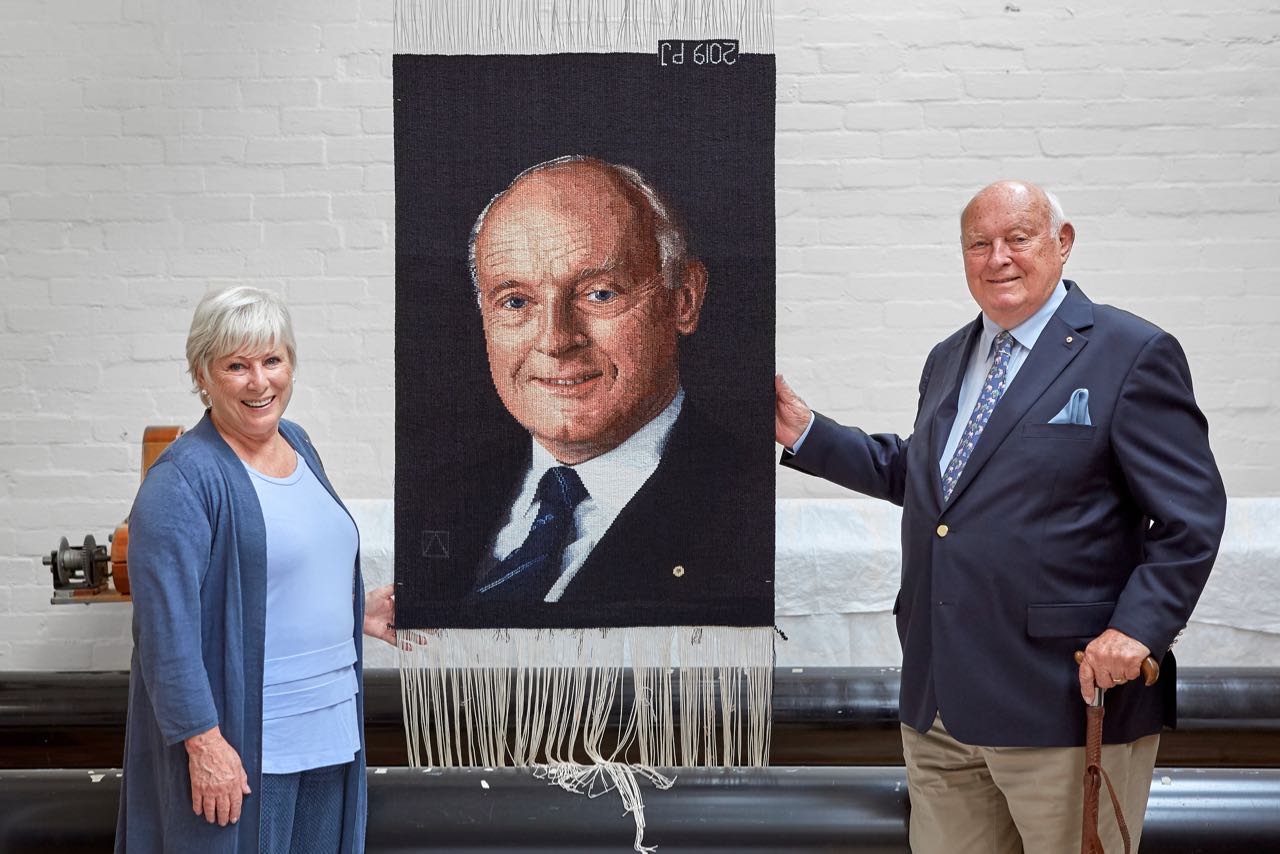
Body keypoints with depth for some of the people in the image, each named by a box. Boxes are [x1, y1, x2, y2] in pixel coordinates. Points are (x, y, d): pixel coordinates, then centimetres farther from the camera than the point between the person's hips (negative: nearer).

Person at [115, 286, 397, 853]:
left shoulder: (296, 443, 8)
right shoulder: (183, 481, -17)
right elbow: (168, 627, -21)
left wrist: (354, 609, 11)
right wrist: (202, 741, -23)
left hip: (329, 723, 8)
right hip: (240, 742, -8)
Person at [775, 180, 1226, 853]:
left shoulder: (1133, 355, -7)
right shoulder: (947, 361, 16)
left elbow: (1192, 515, -9)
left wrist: (1139, 628, -20)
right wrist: (806, 434, 19)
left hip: (1067, 697, -6)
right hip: (937, 701, 7)